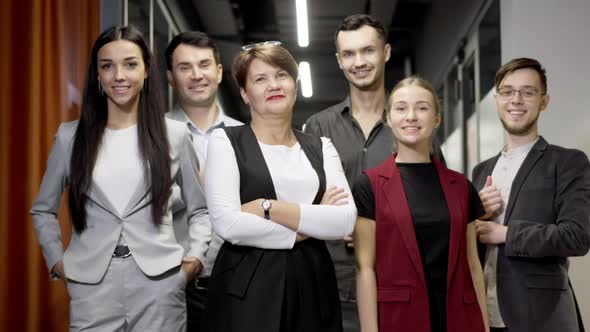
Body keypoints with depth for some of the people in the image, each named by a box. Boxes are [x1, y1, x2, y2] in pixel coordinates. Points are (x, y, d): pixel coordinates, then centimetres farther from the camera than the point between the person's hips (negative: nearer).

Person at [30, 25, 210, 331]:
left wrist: (195, 257, -3)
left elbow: (200, 208, 10)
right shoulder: (70, 136, 5)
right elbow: (43, 209, 15)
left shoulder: (174, 134, 3)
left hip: (159, 282, 0)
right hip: (91, 285, 0)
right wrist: (56, 261, 4)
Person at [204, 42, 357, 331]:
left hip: (313, 283, 3)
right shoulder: (226, 141, -1)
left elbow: (346, 220, -4)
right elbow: (226, 222, -13)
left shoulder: (320, 147, 9)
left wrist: (267, 207, -12)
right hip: (247, 287, -3)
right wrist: (308, 226, -7)